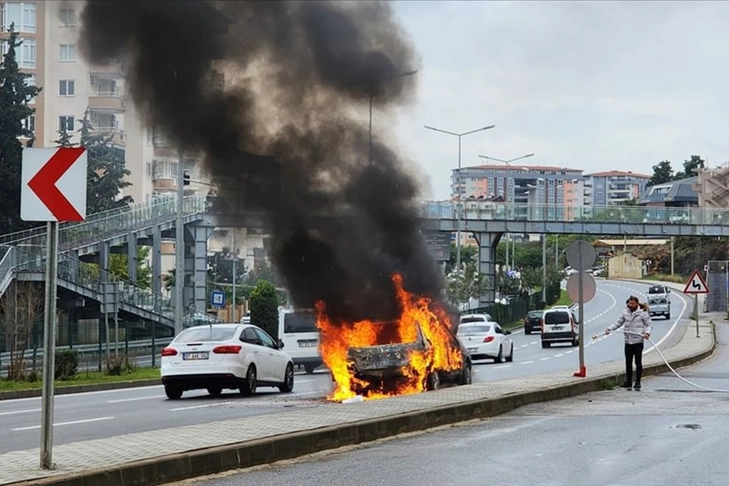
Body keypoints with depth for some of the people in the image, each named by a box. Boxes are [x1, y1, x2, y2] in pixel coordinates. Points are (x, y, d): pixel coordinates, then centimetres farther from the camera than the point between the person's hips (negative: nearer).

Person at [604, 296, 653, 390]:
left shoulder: (642, 313, -5)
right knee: (628, 362, 8)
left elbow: (649, 324, -2)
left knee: (638, 362, 1)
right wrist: (610, 328, -2)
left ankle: (638, 382, 9)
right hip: (628, 341, 4)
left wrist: (647, 333, -21)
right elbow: (618, 323, 13)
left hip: (638, 341, -4)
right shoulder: (625, 312, 8)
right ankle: (628, 381, 16)